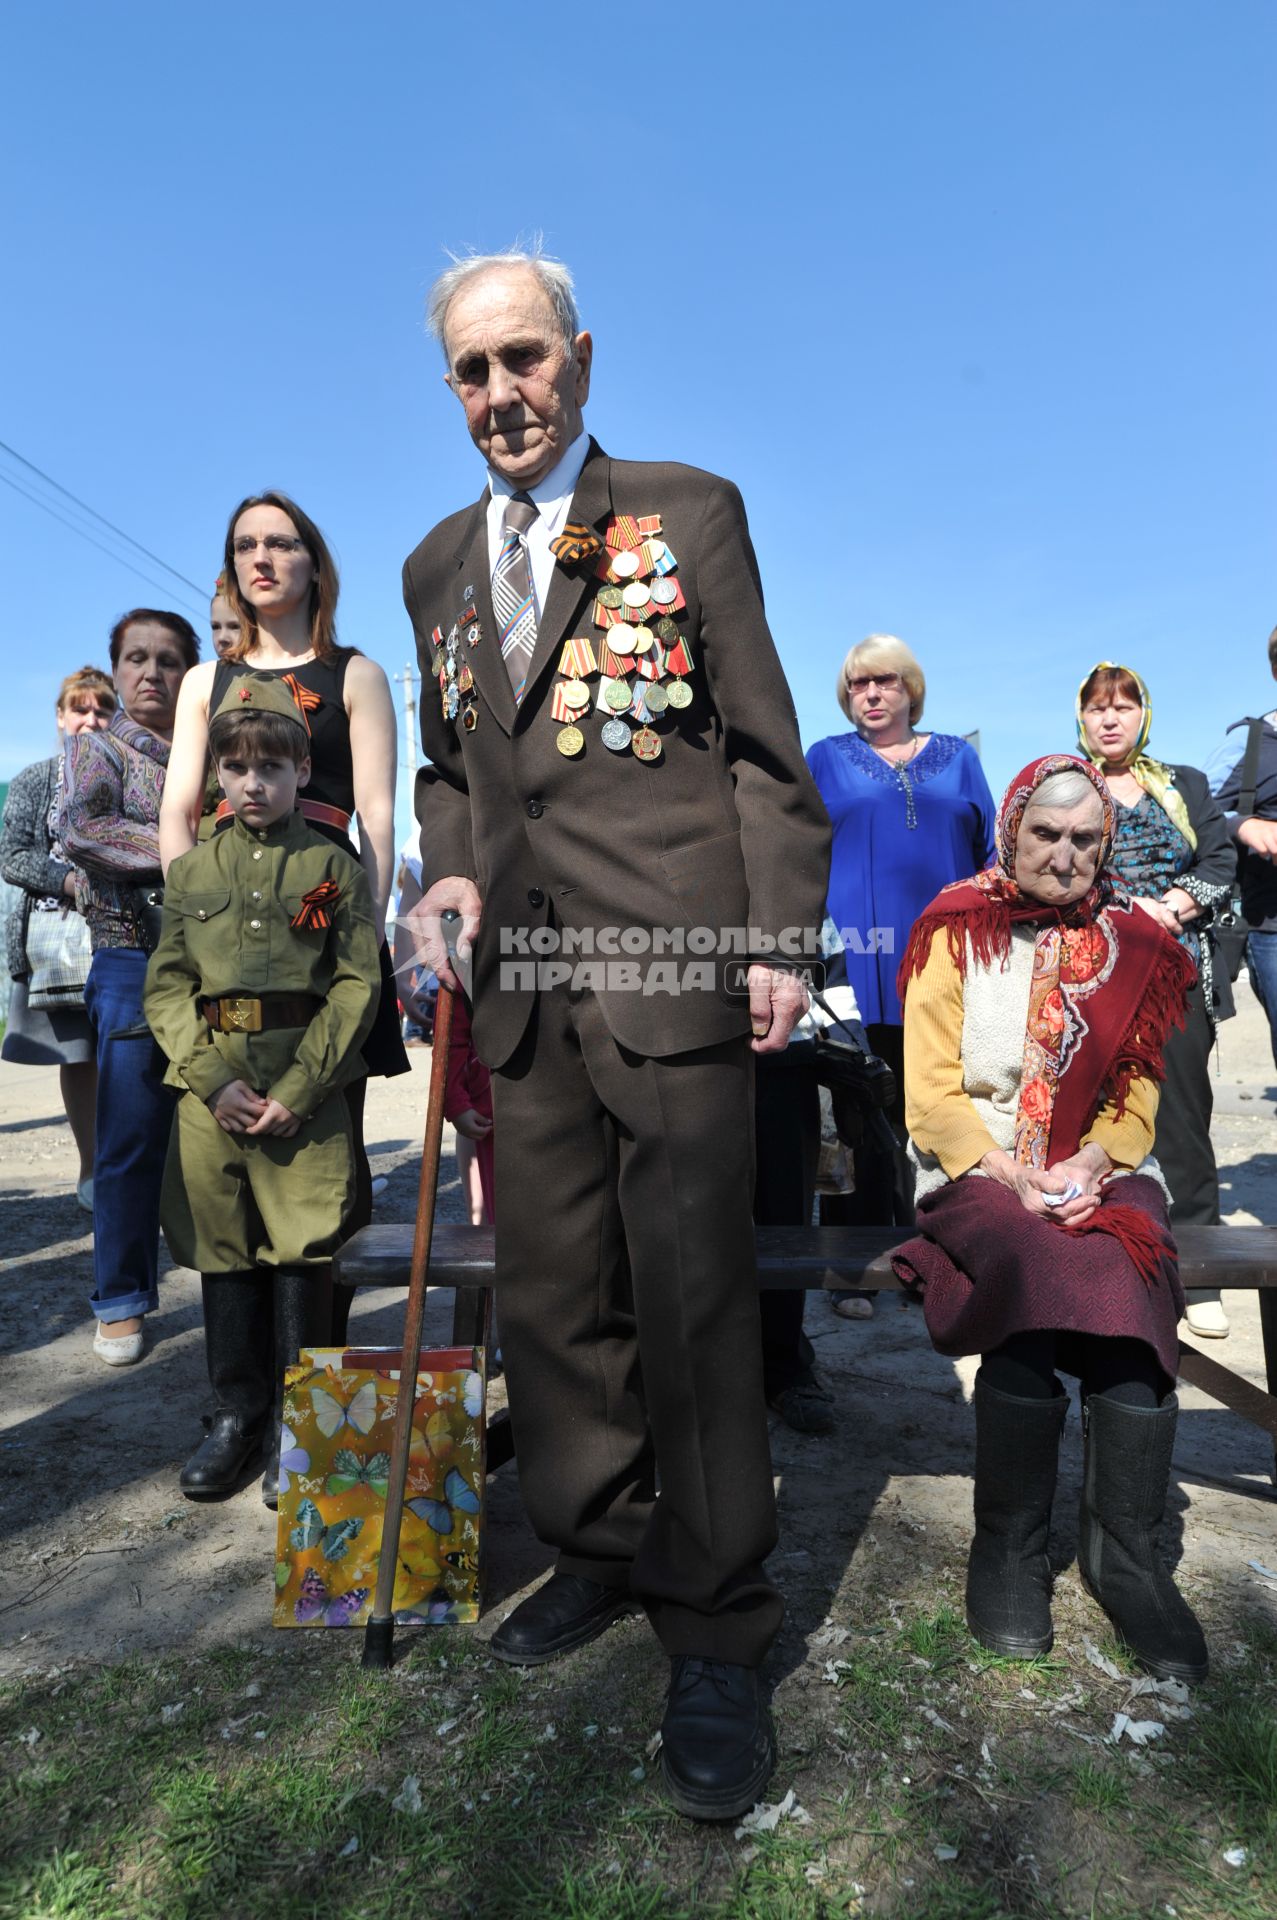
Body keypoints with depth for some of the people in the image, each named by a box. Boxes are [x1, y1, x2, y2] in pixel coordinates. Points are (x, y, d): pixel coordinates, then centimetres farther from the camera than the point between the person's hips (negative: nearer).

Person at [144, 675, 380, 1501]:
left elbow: (358, 986, -4)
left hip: (307, 1091, -3)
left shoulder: (335, 867, 2)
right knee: (222, 1252, 10)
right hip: (211, 1087, 3)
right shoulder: (193, 871, 11)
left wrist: (296, 1090, -12)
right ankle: (238, 1416, 26)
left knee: (302, 1254, 1)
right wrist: (214, 1081, -8)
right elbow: (166, 988, 7)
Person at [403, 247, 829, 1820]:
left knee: (692, 1296, -2)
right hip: (518, 974, 5)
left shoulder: (688, 510, 5)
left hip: (670, 955, -5)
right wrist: (448, 873, 4)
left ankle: (714, 1629, 14)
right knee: (548, 1292, 11)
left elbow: (763, 746, 1)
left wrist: (780, 937, -7)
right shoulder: (436, 564, 20)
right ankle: (595, 1551, 30)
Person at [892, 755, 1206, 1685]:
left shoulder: (1135, 943, 12)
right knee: (1038, 1272, -31)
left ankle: (1125, 1552, -11)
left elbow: (1137, 1095, 9)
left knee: (1125, 1283, -28)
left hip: (1103, 1176, 3)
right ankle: (1010, 1545, -12)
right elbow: (932, 1094, -2)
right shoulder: (957, 933, 4)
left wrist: (1091, 1165, -11)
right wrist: (1008, 1178, -15)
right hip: (976, 1172, -2)